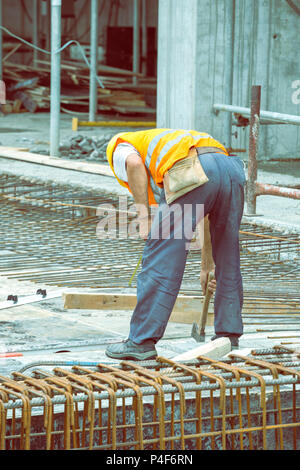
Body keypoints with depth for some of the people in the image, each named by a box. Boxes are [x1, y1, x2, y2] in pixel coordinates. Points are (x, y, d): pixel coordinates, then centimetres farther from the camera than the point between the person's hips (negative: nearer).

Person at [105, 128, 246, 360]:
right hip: (232, 167, 7)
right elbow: (207, 216, 45)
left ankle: (142, 341, 3)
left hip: (193, 175, -7)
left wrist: (144, 218, -1)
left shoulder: (119, 147, 26)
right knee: (228, 261, 20)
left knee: (161, 257, 0)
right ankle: (228, 336, 26)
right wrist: (207, 265, 51)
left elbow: (134, 164, -3)